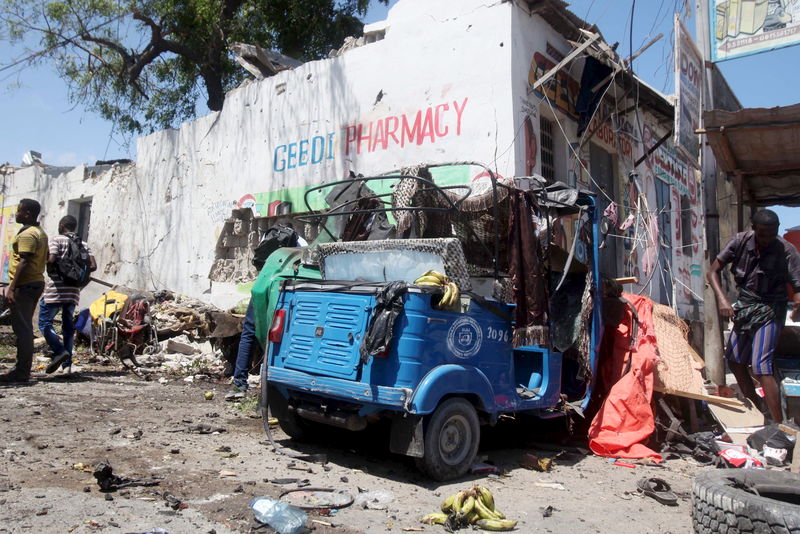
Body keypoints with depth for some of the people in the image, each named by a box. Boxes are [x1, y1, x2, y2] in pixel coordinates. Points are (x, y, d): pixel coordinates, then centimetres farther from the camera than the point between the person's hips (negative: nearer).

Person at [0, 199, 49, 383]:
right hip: (37, 283, 10)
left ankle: (21, 372, -5)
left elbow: (23, 262, -21)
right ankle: (23, 368, 20)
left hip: (24, 285, -10)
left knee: (22, 328, -8)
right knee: (25, 327, 14)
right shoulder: (41, 233, 17)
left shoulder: (27, 234, -13)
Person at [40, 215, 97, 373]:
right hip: (74, 291, 5)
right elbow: (93, 266, 2)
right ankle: (67, 362, 11)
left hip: (56, 289, -5)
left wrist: (50, 271, 0)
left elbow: (51, 260, -19)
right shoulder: (83, 244, 11)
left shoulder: (58, 240, -4)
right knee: (68, 325, 12)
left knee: (44, 322, 3)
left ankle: (59, 351, -15)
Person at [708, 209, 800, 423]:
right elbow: (713, 271, -6)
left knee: (761, 366, -16)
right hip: (745, 306, 5)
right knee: (734, 361, 13)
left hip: (770, 310, -5)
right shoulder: (741, 241, -8)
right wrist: (722, 299, -21)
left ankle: (778, 426, -9)